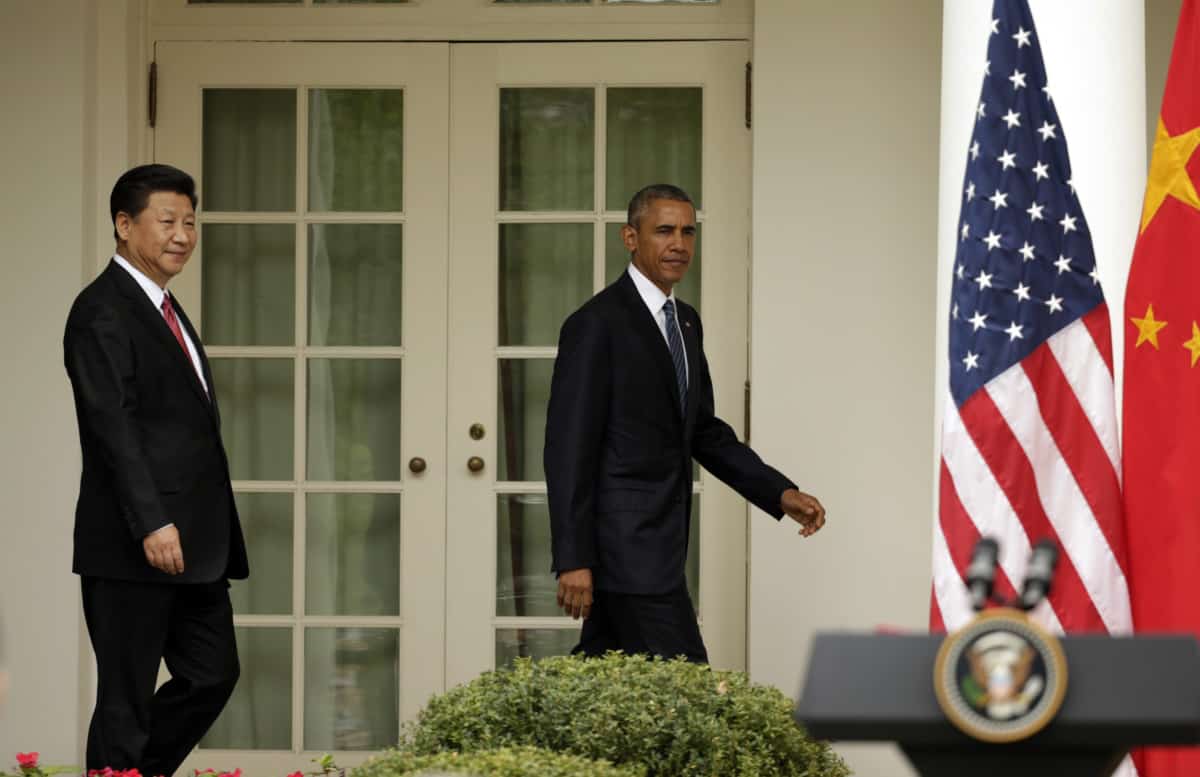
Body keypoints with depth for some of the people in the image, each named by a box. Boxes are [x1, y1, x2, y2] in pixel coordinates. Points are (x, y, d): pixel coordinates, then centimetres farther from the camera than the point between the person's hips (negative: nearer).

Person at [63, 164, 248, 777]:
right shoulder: (102, 312, -11)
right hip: (133, 546, -9)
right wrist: (151, 524, -26)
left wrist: (217, 536, 16)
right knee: (126, 696, -2)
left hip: (195, 545, 9)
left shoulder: (165, 311, 19)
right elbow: (113, 424, -19)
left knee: (212, 676, 11)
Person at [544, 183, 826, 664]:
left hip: (657, 542, 9)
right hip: (626, 546, -9)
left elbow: (704, 431, 23)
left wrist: (780, 493, 11)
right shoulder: (597, 324, -12)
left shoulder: (686, 323, 15)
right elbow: (568, 448, -15)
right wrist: (573, 560, -19)